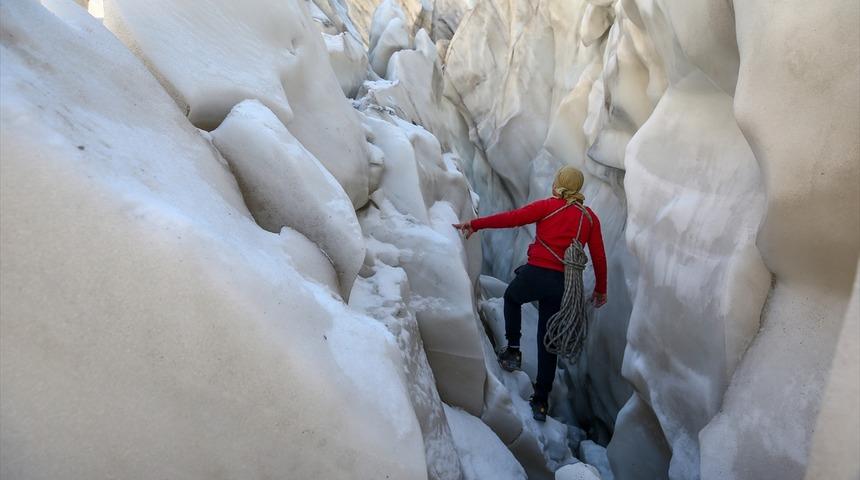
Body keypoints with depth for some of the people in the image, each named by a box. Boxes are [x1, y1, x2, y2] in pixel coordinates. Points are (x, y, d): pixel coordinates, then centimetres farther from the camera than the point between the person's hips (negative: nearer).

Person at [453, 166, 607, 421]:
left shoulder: (548, 206, -1)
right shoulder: (590, 217, 10)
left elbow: (512, 218, -10)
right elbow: (599, 257, 10)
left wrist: (475, 224, -6)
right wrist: (600, 289, 21)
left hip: (536, 275, -3)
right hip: (563, 286, 4)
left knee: (512, 297, 31)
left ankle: (513, 350, 21)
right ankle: (541, 401, 18)